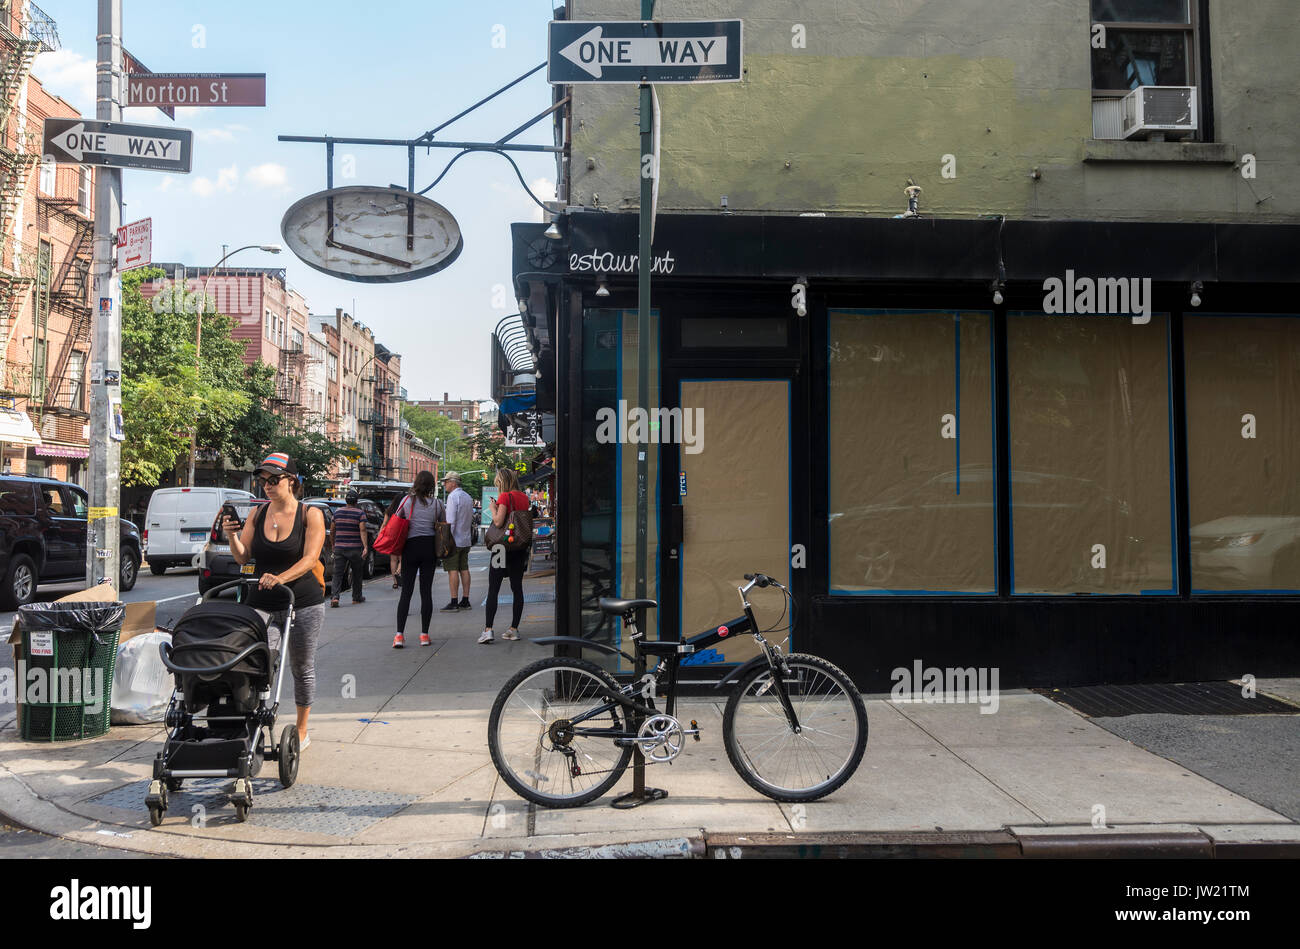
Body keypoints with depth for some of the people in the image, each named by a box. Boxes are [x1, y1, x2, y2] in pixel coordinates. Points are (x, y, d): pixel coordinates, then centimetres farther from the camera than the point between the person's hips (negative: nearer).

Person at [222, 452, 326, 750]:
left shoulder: (311, 514, -4)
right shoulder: (258, 514, 7)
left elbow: (310, 558, -15)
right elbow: (242, 557, 6)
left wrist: (281, 578, -30)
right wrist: (232, 537, -14)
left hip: (303, 604, -2)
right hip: (262, 604, 2)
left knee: (302, 668, 9)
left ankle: (301, 731, 23)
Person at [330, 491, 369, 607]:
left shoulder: (337, 512, 6)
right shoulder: (360, 513, -6)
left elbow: (333, 530, 14)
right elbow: (362, 531, -15)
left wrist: (333, 544, 26)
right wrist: (365, 547, -19)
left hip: (339, 548, 2)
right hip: (355, 548, -2)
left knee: (337, 573, 1)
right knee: (357, 573, 14)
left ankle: (335, 596, -17)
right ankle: (356, 597, 23)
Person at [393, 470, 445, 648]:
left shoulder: (408, 500, -2)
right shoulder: (437, 504, 1)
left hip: (410, 547, -1)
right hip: (430, 547, 1)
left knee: (406, 591, 1)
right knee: (426, 591, 5)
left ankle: (399, 635, -7)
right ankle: (424, 634, 5)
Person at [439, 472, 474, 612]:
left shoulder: (453, 497, -11)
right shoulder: (468, 497, 16)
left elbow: (451, 520, -17)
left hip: (454, 540, -8)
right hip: (466, 540, 9)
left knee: (452, 570, -7)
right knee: (464, 569, 8)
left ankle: (454, 602, -9)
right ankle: (465, 601, 9)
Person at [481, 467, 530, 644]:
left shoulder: (505, 497, -11)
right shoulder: (524, 497, 9)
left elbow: (498, 522, -18)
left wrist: (493, 508, -1)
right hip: (521, 547, 6)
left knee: (493, 589, -3)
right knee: (517, 588, 9)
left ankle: (488, 629, -8)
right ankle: (514, 628, 11)